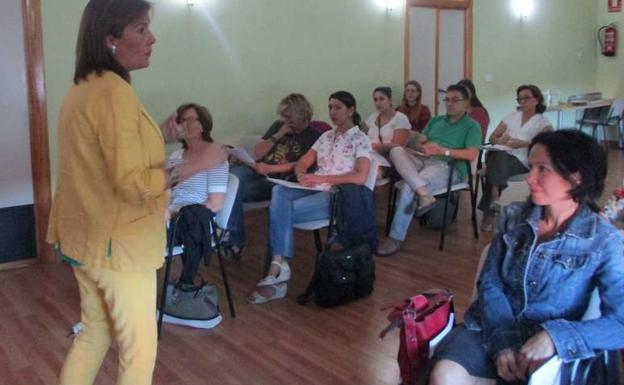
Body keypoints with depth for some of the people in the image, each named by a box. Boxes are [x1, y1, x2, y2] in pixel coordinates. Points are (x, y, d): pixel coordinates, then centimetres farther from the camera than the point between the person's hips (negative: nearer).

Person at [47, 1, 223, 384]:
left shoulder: (81, 89, 9)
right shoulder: (114, 92, -21)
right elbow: (133, 183, -24)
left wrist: (160, 134, 14)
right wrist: (192, 167, -18)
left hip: (87, 238, 9)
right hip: (118, 244, -9)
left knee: (94, 334, 22)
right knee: (139, 350, 5)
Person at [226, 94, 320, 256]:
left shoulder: (313, 136, 2)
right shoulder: (278, 126, 20)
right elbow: (257, 153, 15)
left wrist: (269, 168, -18)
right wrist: (278, 136, 1)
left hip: (279, 180, -5)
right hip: (257, 170, 5)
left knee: (236, 191, -27)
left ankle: (234, 241, -14)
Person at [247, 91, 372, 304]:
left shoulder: (360, 139, -1)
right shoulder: (326, 136, 20)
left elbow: (360, 178, -16)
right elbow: (302, 163, 16)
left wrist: (322, 178, -19)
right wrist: (303, 176, -9)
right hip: (315, 189, 6)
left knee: (281, 209, -27)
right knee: (279, 191, -28)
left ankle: (277, 267, -20)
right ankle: (279, 266, -34)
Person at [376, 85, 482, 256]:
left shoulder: (472, 126, 7)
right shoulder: (436, 120, 26)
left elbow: (472, 155, -8)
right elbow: (421, 142, 20)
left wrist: (442, 151, -15)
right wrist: (421, 146, -6)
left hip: (448, 167, -6)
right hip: (423, 160, 6)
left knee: (408, 186, -31)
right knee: (397, 150, -25)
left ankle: (395, 238, -24)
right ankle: (424, 194, -40)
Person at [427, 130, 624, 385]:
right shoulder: (514, 216, 4)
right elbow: (489, 283, 1)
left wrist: (554, 337, -28)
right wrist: (502, 340, -15)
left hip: (546, 352, -2)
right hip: (491, 330, 3)